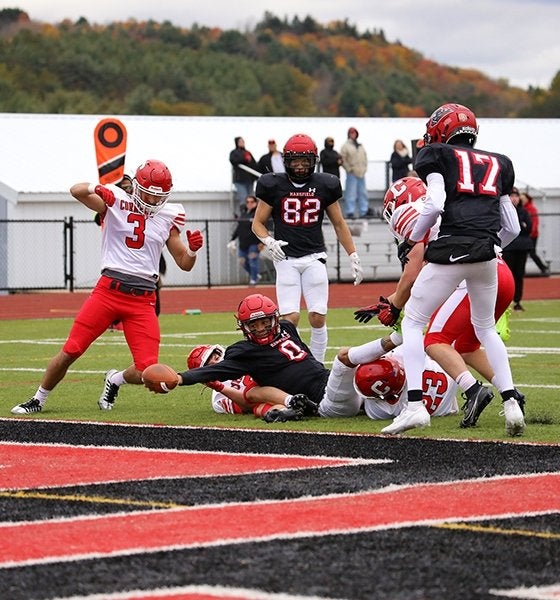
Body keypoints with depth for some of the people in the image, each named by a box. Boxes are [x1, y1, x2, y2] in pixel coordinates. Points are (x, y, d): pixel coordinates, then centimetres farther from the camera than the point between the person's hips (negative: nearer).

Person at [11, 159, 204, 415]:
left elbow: (184, 264, 16)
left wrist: (193, 250, -6)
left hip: (143, 299, 2)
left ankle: (115, 380, 25)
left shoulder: (168, 217, 11)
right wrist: (95, 188, -39)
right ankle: (38, 400, 18)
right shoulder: (116, 202, 1)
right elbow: (77, 191, -17)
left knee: (146, 372, -9)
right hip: (108, 290, -2)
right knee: (70, 352, -4)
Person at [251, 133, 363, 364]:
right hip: (286, 259, -1)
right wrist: (269, 242, -14)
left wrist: (353, 257, 11)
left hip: (315, 258, 1)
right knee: (290, 318, -11)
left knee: (318, 317, -4)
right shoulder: (274, 185, -1)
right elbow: (258, 223, 7)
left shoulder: (325, 185, 4)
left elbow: (339, 224, 14)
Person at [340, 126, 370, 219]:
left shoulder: (361, 146, 15)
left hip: (361, 173, 6)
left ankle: (363, 211, 14)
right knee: (351, 193, -8)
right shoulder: (346, 146, -4)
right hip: (352, 173, -6)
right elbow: (343, 159, -8)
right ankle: (350, 212, -6)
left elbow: (365, 157, 21)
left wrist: (364, 168, 9)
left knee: (363, 193, 9)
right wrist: (349, 169, -12)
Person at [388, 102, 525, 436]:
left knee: (413, 322, 8)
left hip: (452, 249, -5)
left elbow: (435, 203, -8)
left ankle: (415, 405, -5)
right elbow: (512, 228, 19)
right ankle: (511, 402, 11)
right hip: (487, 254, 5)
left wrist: (412, 240, 5)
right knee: (486, 328, 24)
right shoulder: (497, 164, 23)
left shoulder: (438, 157, 9)